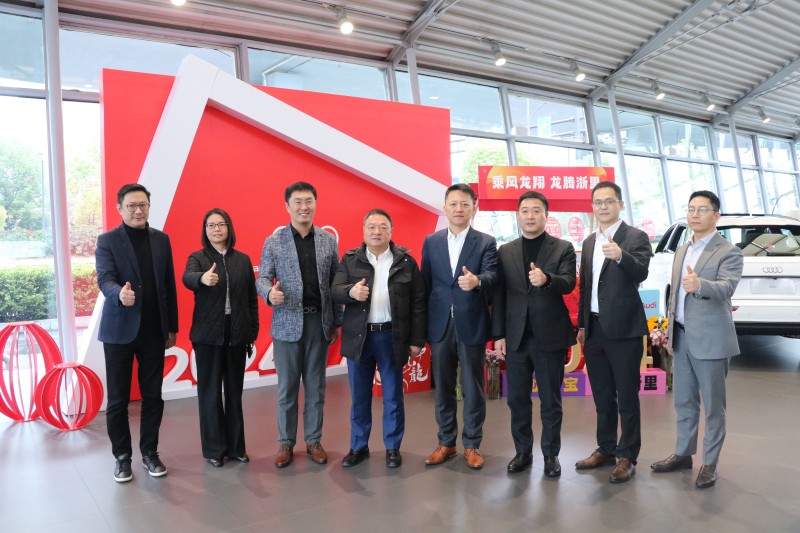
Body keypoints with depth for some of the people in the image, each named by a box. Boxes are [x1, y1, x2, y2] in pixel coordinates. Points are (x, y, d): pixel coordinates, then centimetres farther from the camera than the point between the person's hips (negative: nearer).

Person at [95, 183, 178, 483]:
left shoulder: (161, 240, 8)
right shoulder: (107, 241, -2)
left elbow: (169, 285, 9)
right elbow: (104, 279, -16)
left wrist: (172, 326, 8)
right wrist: (119, 294, -39)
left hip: (154, 331, 3)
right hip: (119, 330, -3)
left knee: (153, 396, 8)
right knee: (118, 399, 6)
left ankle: (149, 452, 23)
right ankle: (122, 456, 21)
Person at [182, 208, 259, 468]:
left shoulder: (243, 259, 7)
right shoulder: (197, 258, -1)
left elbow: (252, 298, 8)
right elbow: (187, 278, -24)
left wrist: (253, 330, 3)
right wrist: (203, 278, -47)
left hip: (237, 334, 3)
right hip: (208, 334, -2)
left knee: (234, 390, 11)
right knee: (210, 391, 5)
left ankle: (235, 446, 23)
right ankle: (213, 449, 17)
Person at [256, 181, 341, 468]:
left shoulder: (328, 240, 5)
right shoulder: (274, 241, 1)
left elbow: (335, 283, 7)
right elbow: (262, 278, -1)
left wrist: (336, 322, 5)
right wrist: (270, 293, -25)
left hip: (319, 322, 2)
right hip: (287, 322, -1)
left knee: (316, 386, 10)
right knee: (287, 387, 7)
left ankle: (314, 440, 22)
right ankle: (285, 442, 20)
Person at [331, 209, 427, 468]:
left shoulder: (406, 261, 0)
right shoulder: (350, 259, 4)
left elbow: (418, 302, -1)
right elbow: (335, 291, -5)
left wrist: (417, 340, -4)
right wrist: (351, 291, -28)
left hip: (392, 336, -1)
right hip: (358, 336, 1)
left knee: (393, 396, 9)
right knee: (359, 396, 11)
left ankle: (393, 447, 23)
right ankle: (358, 446, 26)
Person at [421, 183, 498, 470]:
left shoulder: (486, 242, 0)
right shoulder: (431, 241, 8)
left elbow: (492, 275, -15)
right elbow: (425, 283, 7)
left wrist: (477, 280, -39)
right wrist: (422, 325, 4)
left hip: (472, 325, -2)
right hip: (439, 325, 3)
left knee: (473, 389, 7)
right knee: (443, 388, 12)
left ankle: (472, 444, 21)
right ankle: (446, 443, 26)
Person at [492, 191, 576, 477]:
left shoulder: (563, 248, 1)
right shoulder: (505, 252, 7)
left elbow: (569, 283, -15)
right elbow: (498, 295, 5)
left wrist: (547, 279, -36)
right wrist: (498, 334, 1)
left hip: (550, 336, -2)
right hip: (516, 336, 3)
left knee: (550, 400, 8)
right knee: (517, 399, 10)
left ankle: (551, 454, 23)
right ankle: (523, 451, 26)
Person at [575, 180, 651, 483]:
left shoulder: (635, 237, -6)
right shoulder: (589, 242, 13)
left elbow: (641, 273, -23)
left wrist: (621, 256, -42)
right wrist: (582, 325, 14)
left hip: (623, 329, -6)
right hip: (594, 329, 6)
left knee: (627, 397, 3)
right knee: (602, 397, 16)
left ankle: (627, 457, 13)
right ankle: (605, 449, 29)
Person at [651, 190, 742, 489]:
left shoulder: (728, 252, -10)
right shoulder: (682, 251, 13)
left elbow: (727, 287, -27)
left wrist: (699, 285, -47)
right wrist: (670, 331, 16)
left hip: (710, 339, -7)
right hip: (681, 337, 7)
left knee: (713, 406, 5)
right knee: (683, 402, 16)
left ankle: (710, 463, 17)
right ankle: (683, 454, 29)